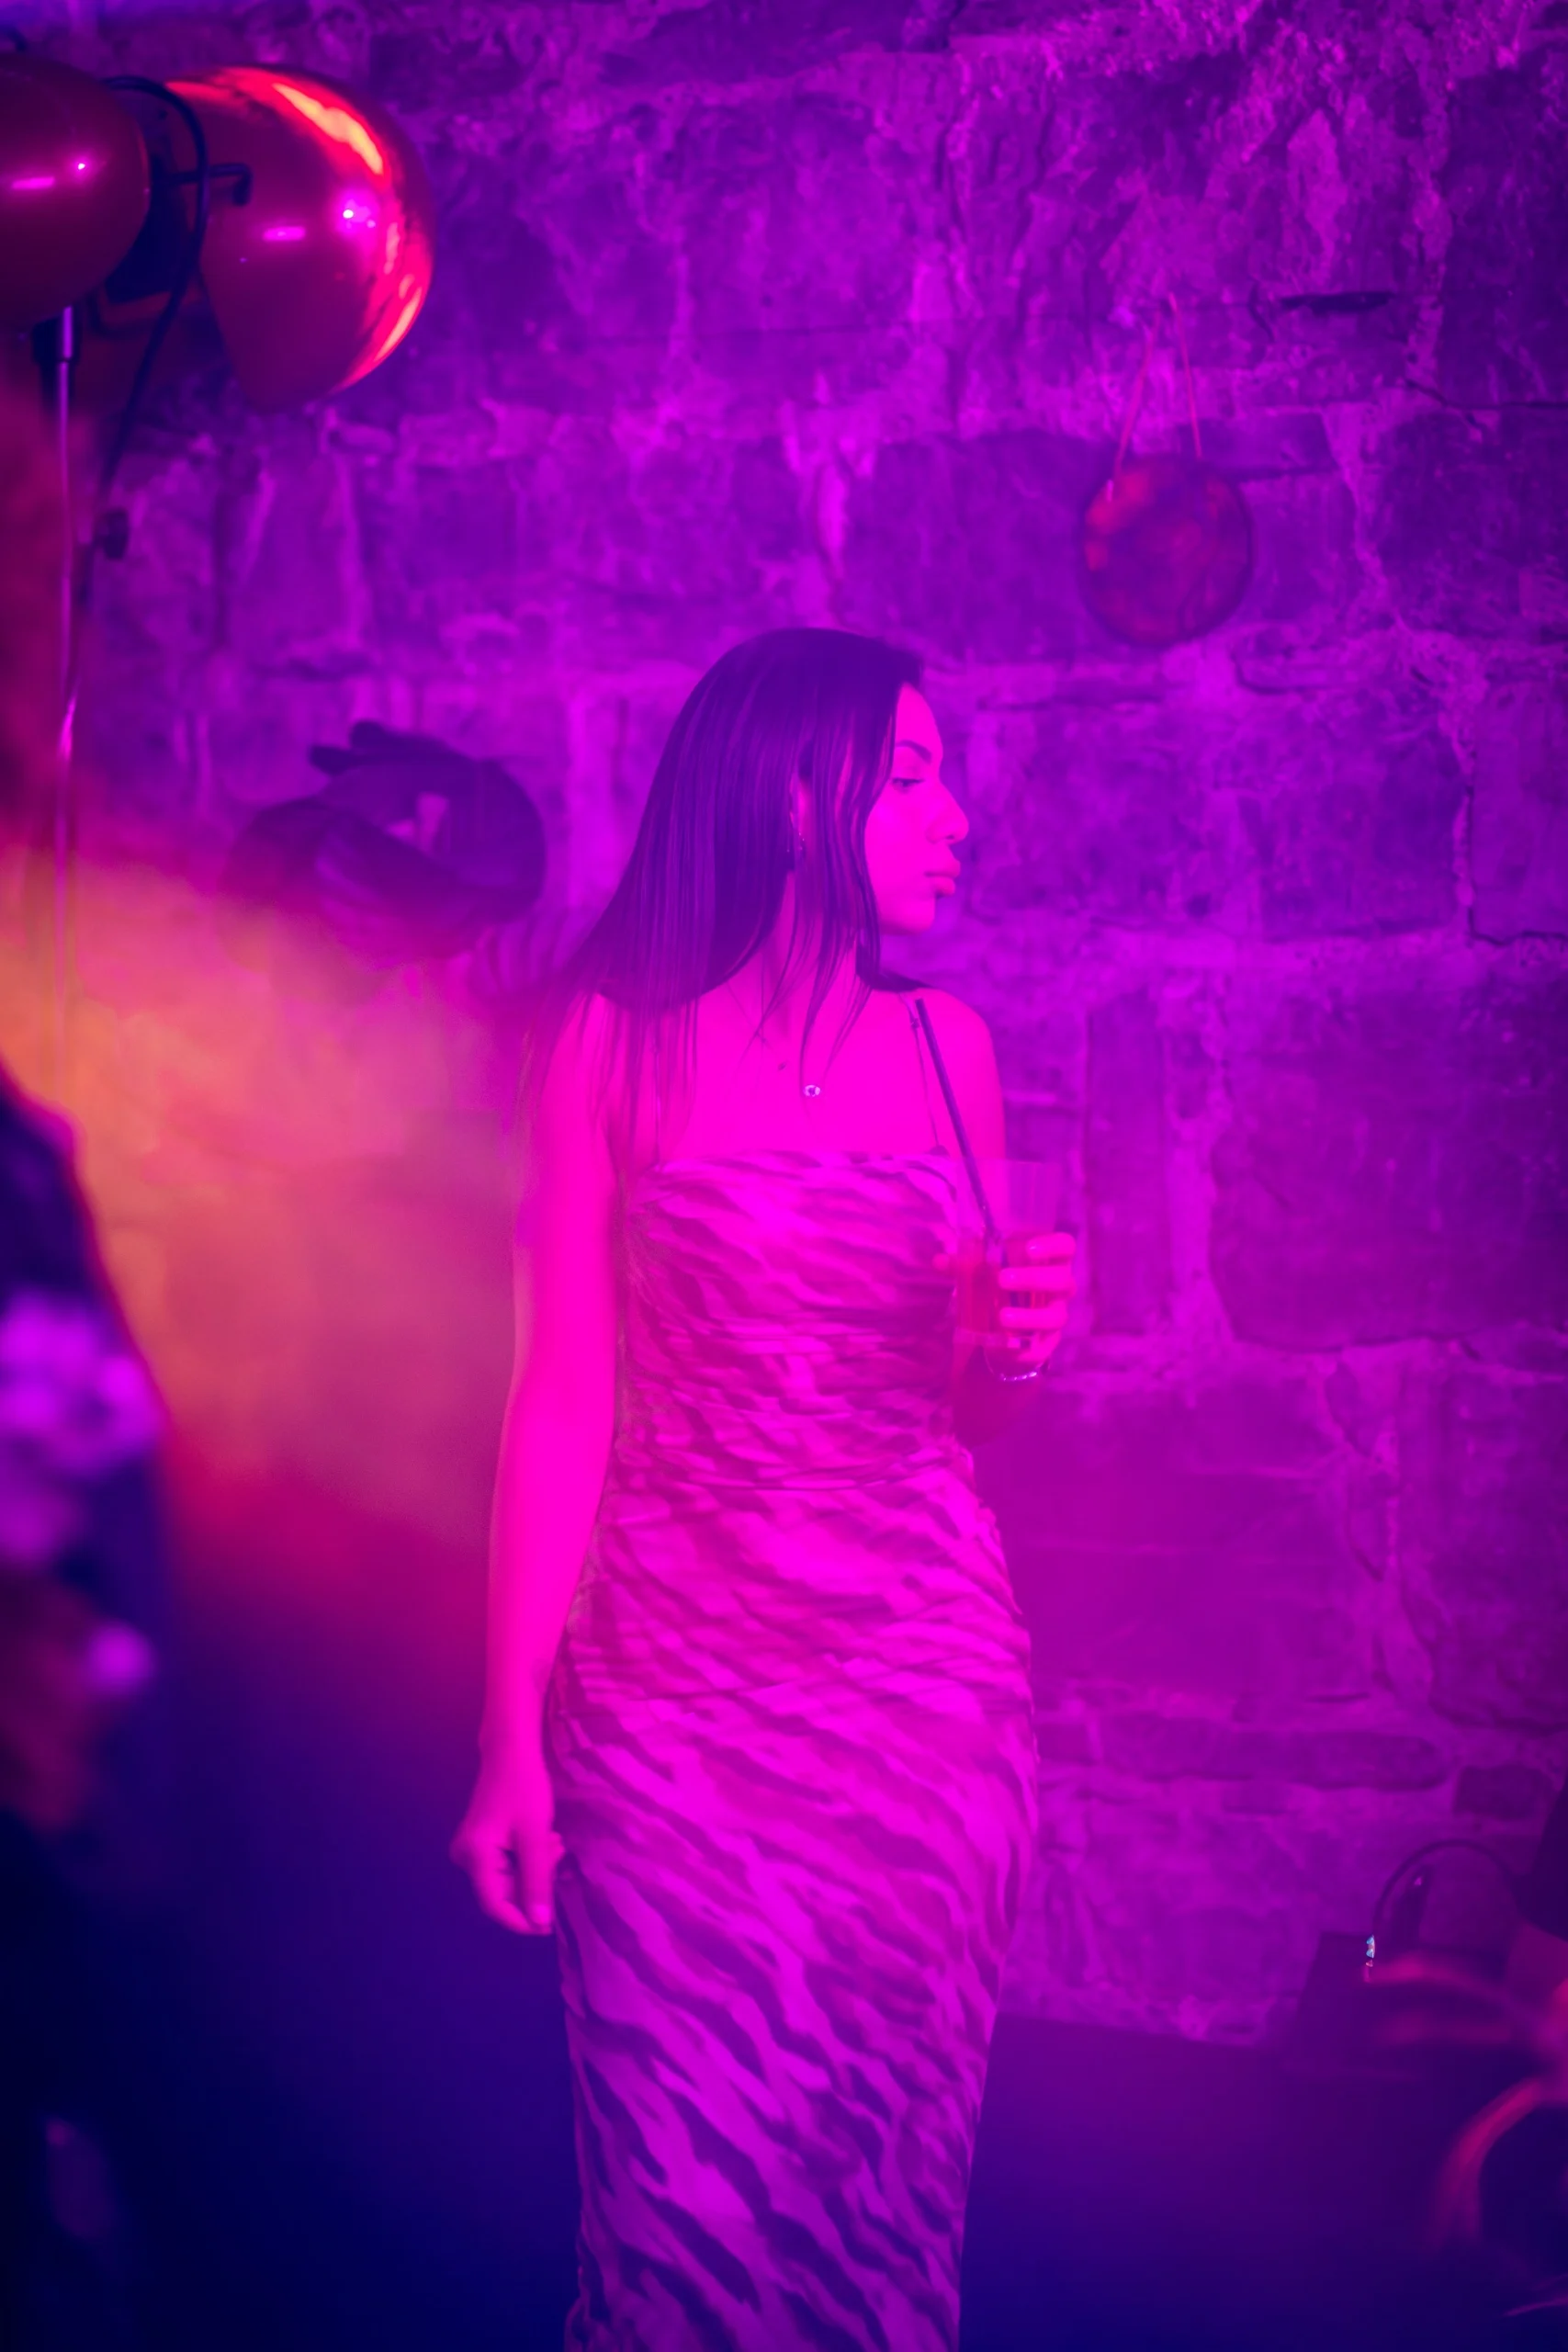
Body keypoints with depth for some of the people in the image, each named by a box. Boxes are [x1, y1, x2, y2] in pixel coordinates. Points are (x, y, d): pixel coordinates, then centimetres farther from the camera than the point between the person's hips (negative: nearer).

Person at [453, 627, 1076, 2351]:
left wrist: (1021, 1349, -5)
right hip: (677, 1691, -3)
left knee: (888, 2173, 8)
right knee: (693, 2183, -1)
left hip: (928, 1681, 3)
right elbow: (562, 1397, -5)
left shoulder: (947, 1047, 8)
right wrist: (513, 1731, -9)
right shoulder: (622, 1039, -3)